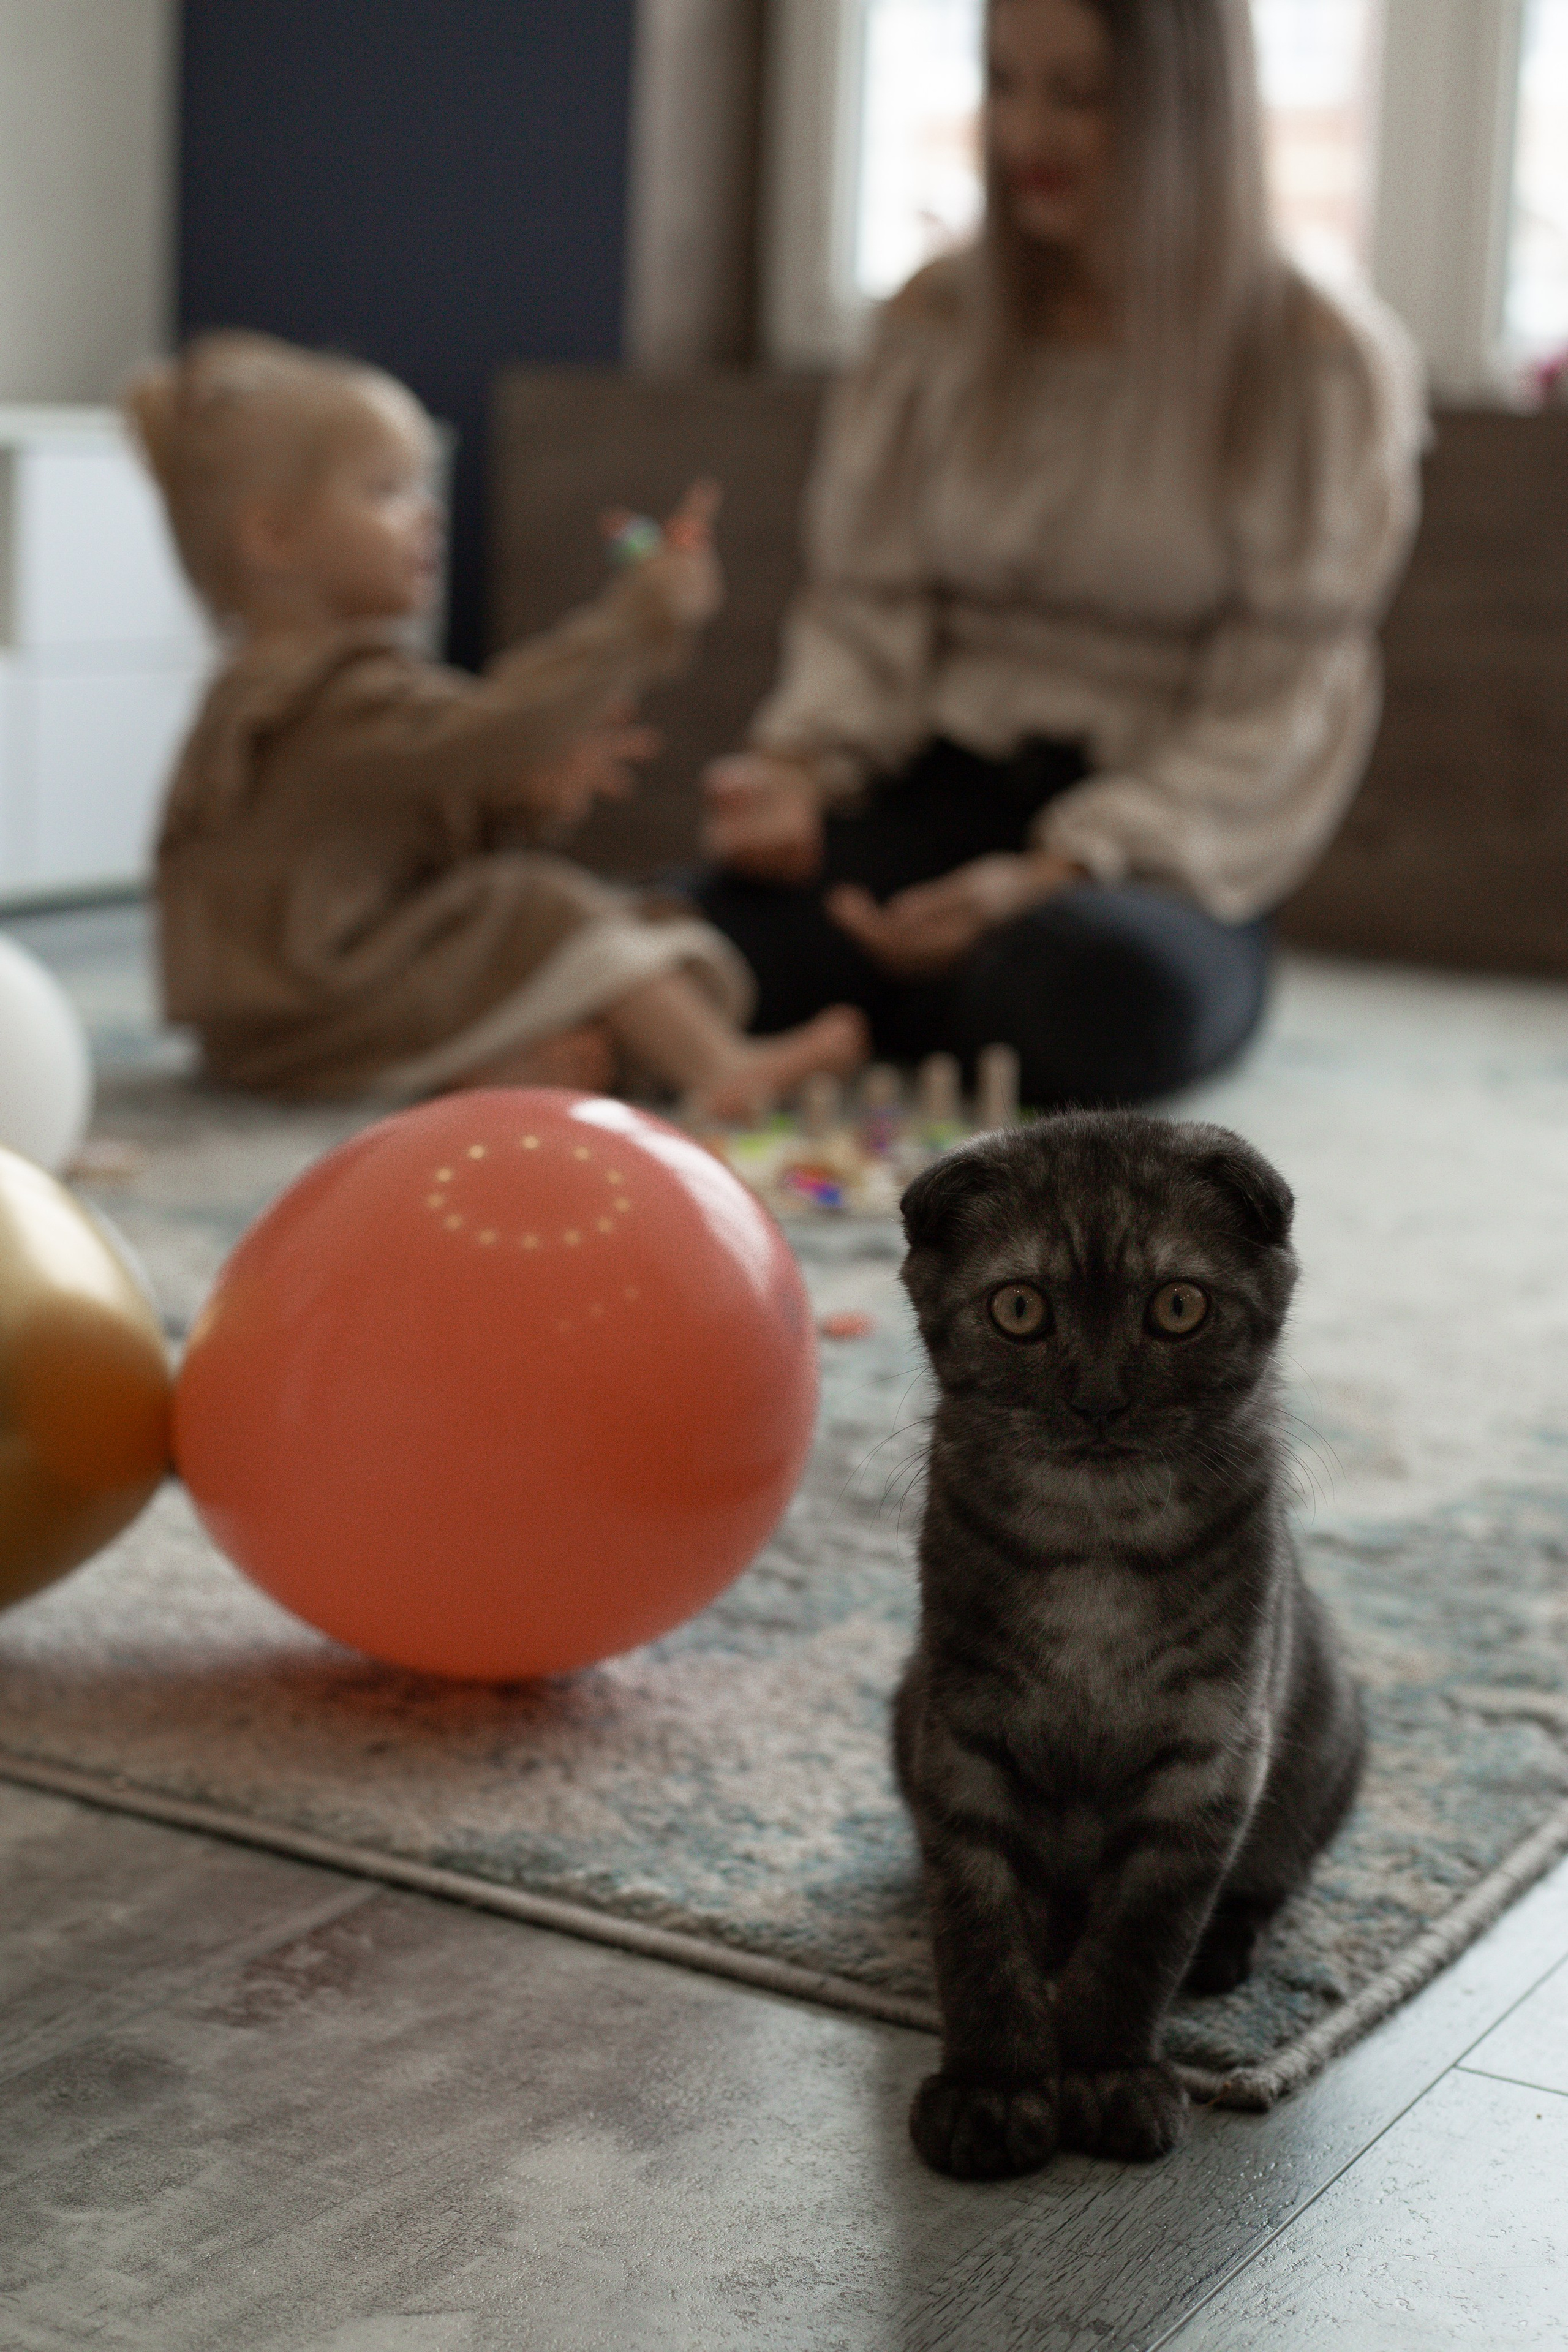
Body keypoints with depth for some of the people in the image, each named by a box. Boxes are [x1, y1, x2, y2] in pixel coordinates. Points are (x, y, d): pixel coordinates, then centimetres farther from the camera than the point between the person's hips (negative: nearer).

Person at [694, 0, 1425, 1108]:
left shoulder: (1325, 362, -4)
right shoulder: (940, 321, 8)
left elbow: (1272, 712, -8)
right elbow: (867, 607, 7)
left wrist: (1062, 872, -21)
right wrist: (800, 765, -14)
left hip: (1163, 852, -2)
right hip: (946, 792, 2)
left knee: (1113, 983, -38)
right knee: (730, 932, -30)